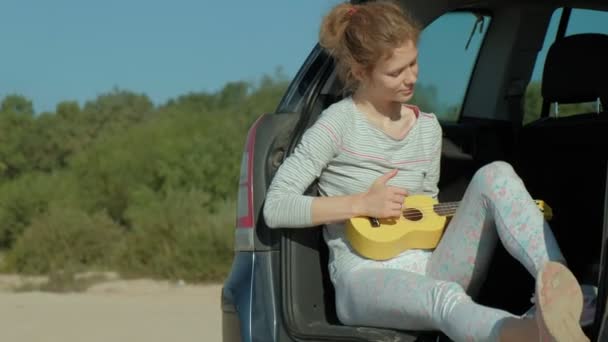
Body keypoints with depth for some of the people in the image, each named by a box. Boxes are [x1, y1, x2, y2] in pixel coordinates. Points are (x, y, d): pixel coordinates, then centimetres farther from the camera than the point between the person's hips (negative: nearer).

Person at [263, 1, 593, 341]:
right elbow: (275, 208, -10)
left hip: (428, 269, 6)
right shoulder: (339, 124, -5)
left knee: (495, 176, -17)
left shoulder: (428, 128, 13)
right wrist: (361, 203, -15)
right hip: (365, 279, -6)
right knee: (444, 299, -40)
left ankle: (564, 290, -41)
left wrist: (480, 215, 3)